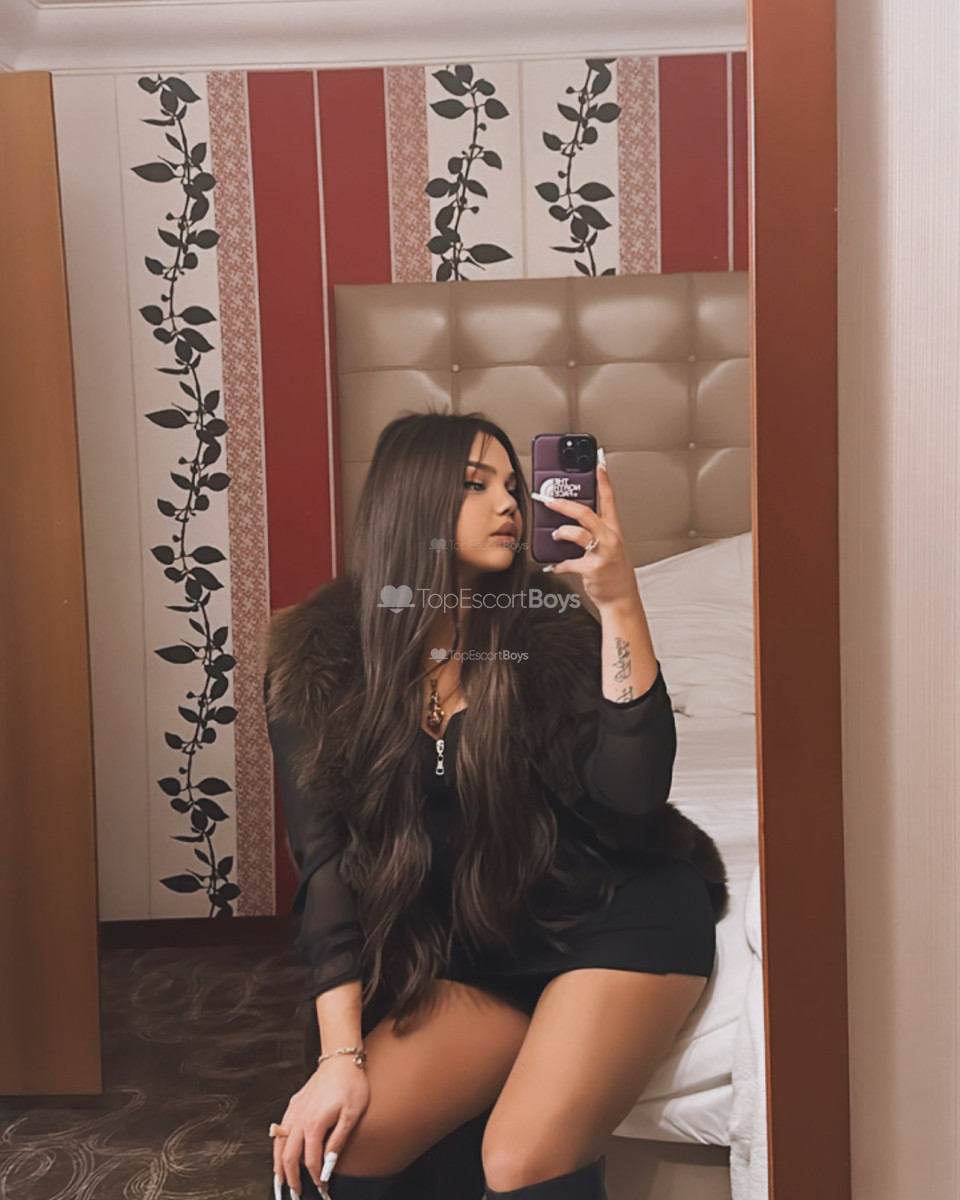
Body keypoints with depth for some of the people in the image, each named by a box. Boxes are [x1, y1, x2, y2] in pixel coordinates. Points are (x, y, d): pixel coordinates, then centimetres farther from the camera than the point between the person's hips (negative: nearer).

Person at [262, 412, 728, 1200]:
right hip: (475, 953, 2)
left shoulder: (549, 626, -5)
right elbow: (328, 863, -6)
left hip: (618, 914, -1)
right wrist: (343, 1053, -12)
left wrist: (620, 601, -23)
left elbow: (633, 789, -17)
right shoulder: (318, 663, -3)